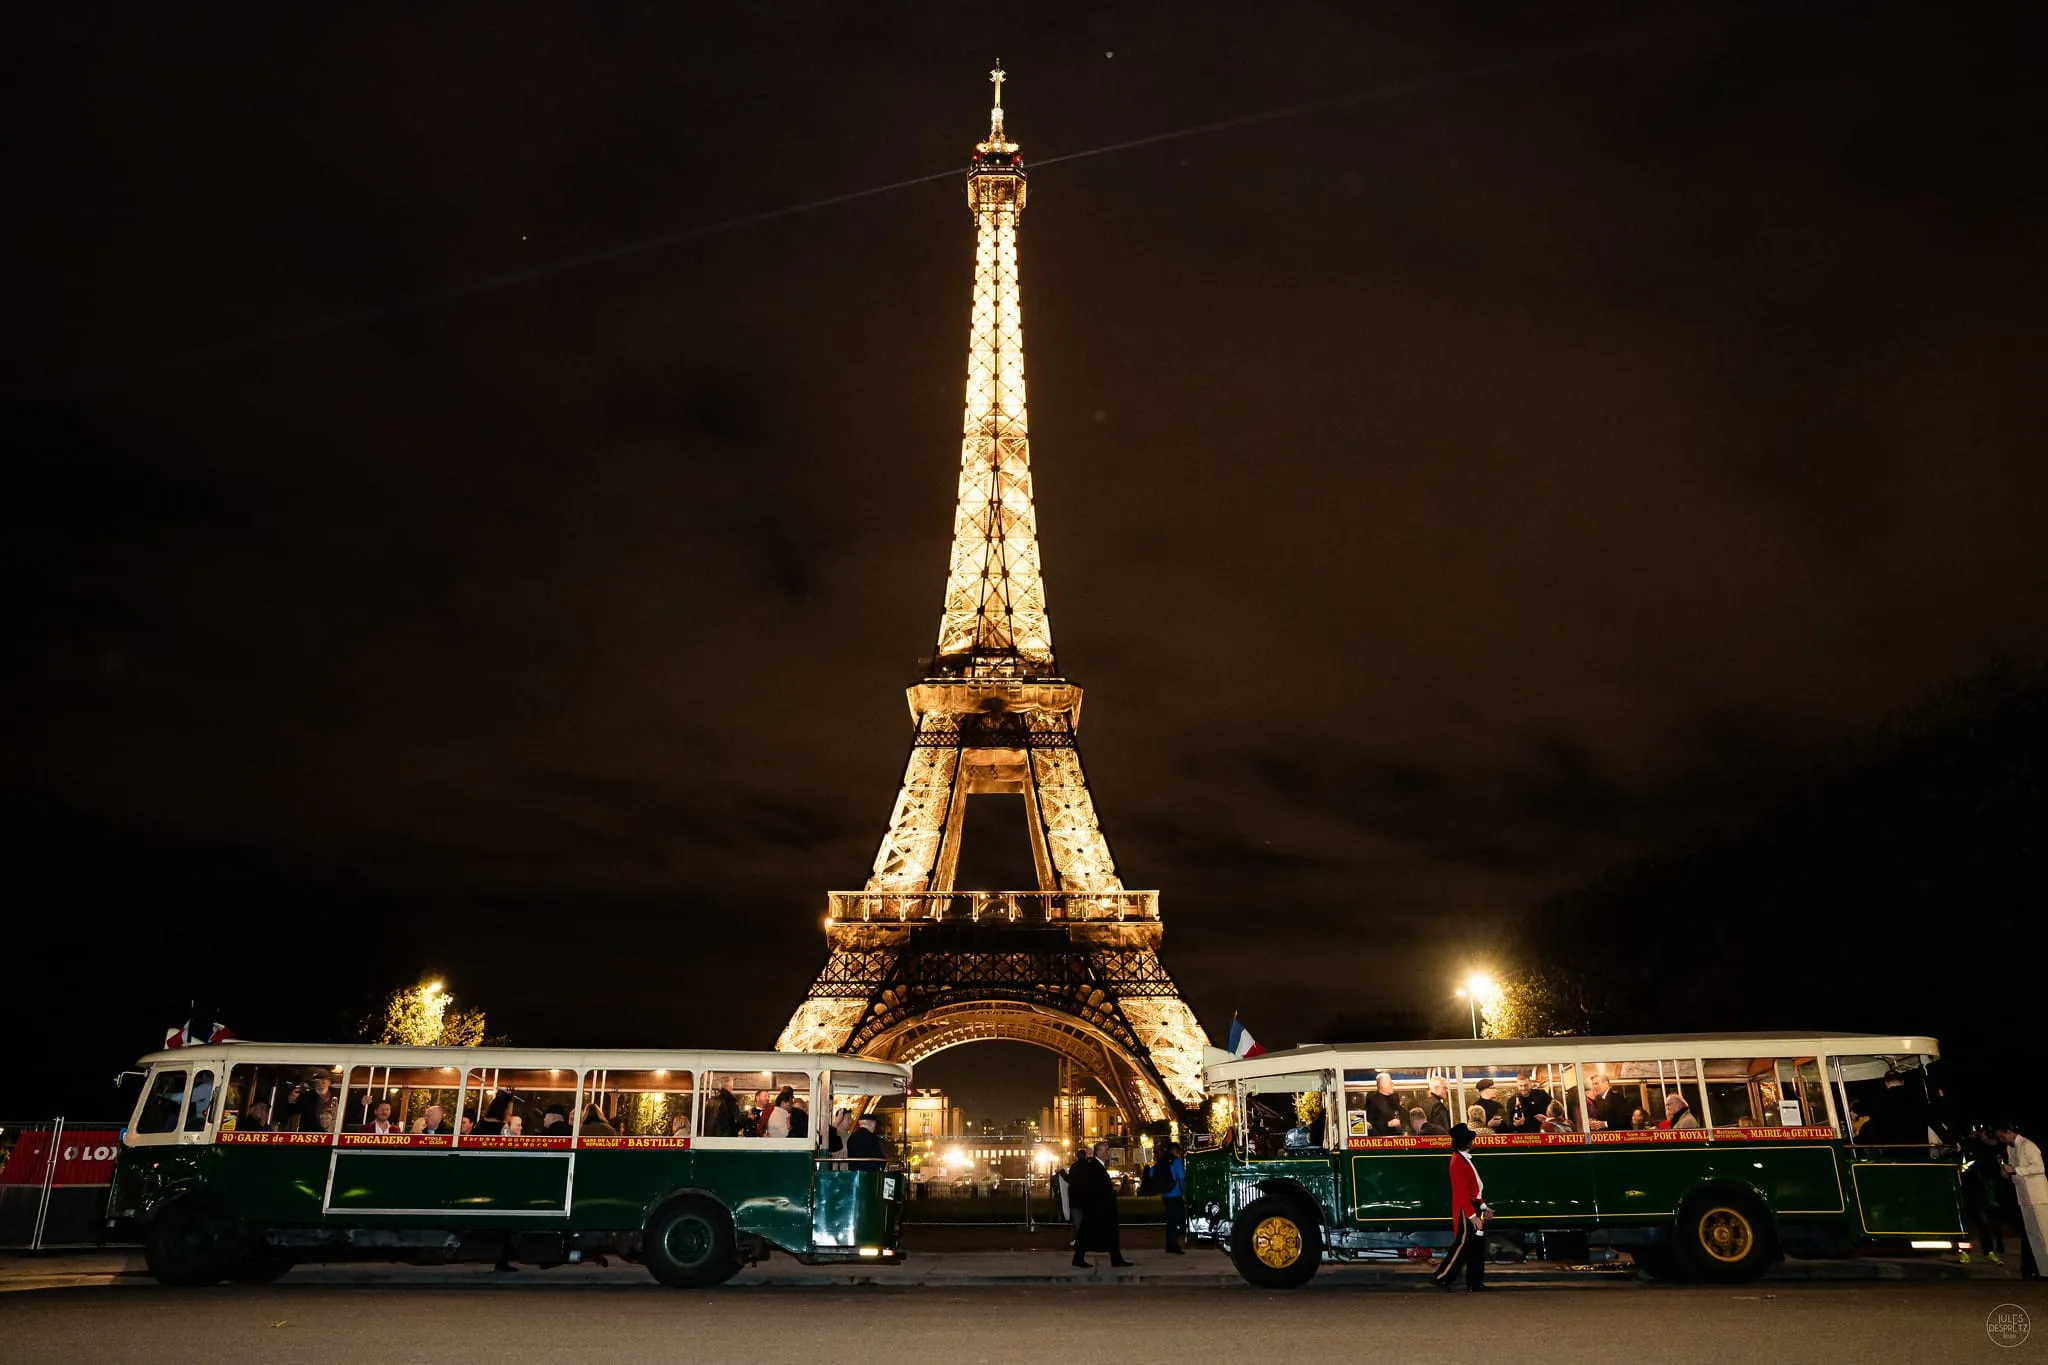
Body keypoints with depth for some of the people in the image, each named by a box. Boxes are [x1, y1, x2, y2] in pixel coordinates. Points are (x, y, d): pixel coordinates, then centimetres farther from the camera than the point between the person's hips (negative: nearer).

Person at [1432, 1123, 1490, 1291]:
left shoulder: (1465, 1159, 13)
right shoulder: (1458, 1161, -19)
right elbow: (1461, 1192, -23)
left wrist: (1483, 1206, 17)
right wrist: (1472, 1215, -23)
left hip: (1473, 1207, 10)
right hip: (1465, 1211, -10)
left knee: (1477, 1246, 11)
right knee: (1462, 1246, -5)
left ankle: (1475, 1283, 17)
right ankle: (1440, 1277, 2)